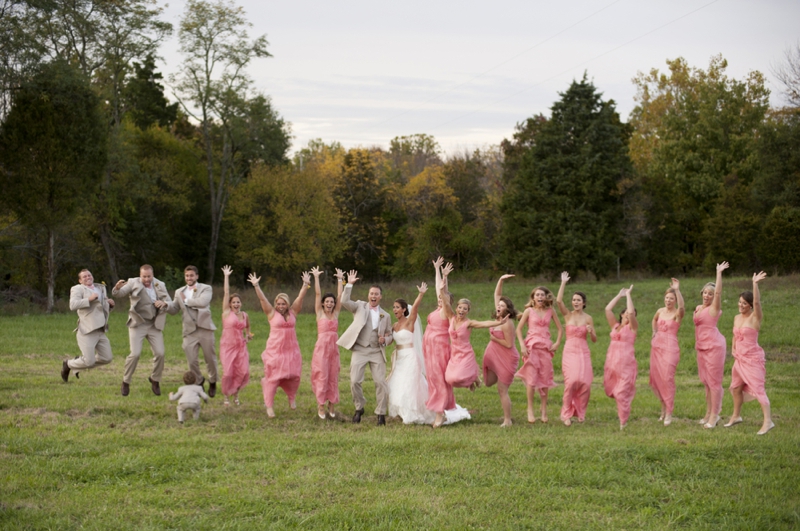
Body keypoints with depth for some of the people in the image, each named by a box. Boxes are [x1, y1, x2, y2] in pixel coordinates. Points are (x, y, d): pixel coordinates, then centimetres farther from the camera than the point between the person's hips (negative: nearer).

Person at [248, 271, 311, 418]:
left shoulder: (293, 312, 6)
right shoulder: (271, 314, 0)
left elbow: (300, 297, 2)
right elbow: (262, 299, -8)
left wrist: (306, 284, -6)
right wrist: (256, 286, -16)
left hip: (291, 350, 3)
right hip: (275, 349, -3)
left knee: (293, 376, 6)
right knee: (273, 378, -3)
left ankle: (291, 397, 33)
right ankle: (269, 406, 2)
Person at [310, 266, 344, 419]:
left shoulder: (335, 314, 9)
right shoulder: (319, 313, 2)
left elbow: (340, 296, 8)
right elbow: (317, 294, -1)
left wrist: (340, 279, 8)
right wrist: (316, 277, -3)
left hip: (334, 347, 3)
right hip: (321, 347, -3)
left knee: (333, 376, 6)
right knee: (322, 376, -3)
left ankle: (332, 404, 14)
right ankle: (321, 405, 4)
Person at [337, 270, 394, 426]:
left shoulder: (385, 316, 12)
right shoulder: (360, 307, 8)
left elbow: (389, 336, 17)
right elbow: (344, 302, -9)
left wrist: (385, 340, -6)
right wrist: (349, 284, -16)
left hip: (377, 352, 1)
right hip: (360, 350, -1)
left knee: (381, 382, -7)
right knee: (355, 381, -6)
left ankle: (381, 413, 2)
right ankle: (359, 408, 15)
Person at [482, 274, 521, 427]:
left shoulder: (507, 323, -22)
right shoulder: (498, 317, 1)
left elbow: (509, 344, -22)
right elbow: (497, 295, 9)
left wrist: (494, 338, -14)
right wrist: (500, 280, -1)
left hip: (506, 358, -9)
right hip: (494, 357, 9)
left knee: (502, 390, -6)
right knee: (488, 383, 16)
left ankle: (507, 420, 1)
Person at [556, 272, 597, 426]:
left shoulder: (588, 318, 5)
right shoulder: (567, 315, 3)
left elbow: (594, 340, 8)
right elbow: (559, 300, -16)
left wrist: (591, 332, -13)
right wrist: (563, 283, -15)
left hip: (584, 352, 2)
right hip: (569, 351, -2)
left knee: (585, 382, -8)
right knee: (572, 380, -18)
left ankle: (580, 412, 16)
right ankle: (566, 413, -2)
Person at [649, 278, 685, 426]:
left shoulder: (677, 314, -7)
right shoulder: (660, 311, 10)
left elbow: (681, 306, -32)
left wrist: (677, 290, -38)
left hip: (670, 348, -6)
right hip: (657, 346, 6)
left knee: (667, 377, -14)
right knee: (655, 378, 6)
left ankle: (669, 413, -9)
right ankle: (663, 406, 26)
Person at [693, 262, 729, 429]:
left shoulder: (713, 308, -7)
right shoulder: (698, 308, 14)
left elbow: (718, 292, -21)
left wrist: (719, 273, -23)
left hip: (714, 346, -8)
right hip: (701, 347, 8)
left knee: (714, 381, -5)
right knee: (706, 381, 13)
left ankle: (715, 415, -2)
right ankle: (709, 412, 22)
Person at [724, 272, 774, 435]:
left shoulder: (755, 317, -12)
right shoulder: (737, 318, 8)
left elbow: (757, 302, -31)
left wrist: (755, 284, -39)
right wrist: (733, 348, 10)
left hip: (753, 359, -8)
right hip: (740, 359, 8)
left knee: (758, 388, -12)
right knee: (736, 387, 18)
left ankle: (768, 421, -12)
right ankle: (736, 416, 34)